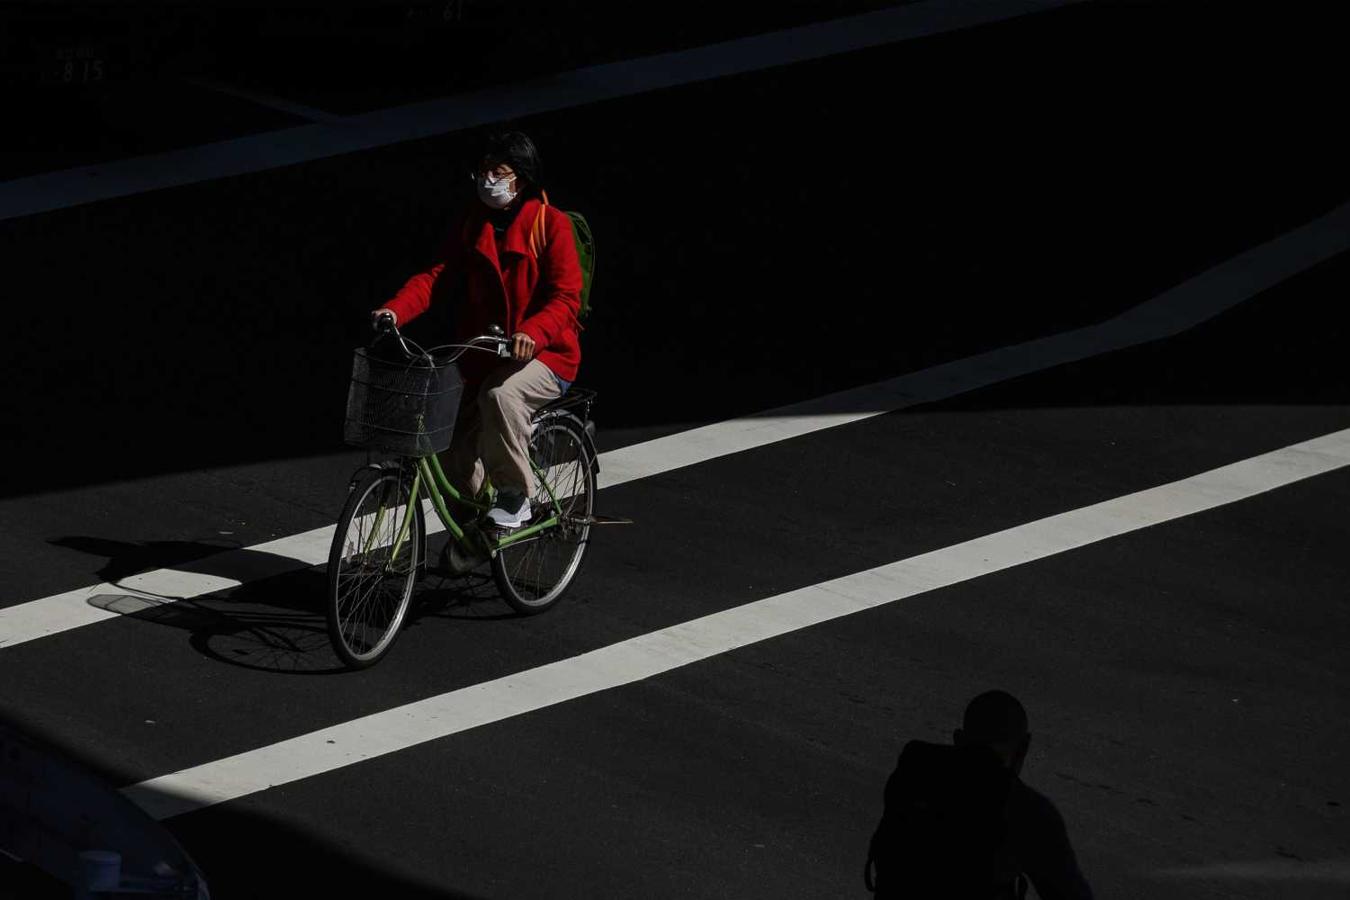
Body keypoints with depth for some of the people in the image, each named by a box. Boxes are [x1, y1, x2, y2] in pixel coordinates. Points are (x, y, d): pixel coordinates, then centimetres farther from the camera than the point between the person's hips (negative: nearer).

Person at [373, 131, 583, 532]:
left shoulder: (551, 224, -8)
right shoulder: (472, 223, 8)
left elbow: (566, 297, -17)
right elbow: (438, 275, -1)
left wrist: (532, 333, -37)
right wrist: (396, 310, -20)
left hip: (542, 353, -5)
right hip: (480, 357, 5)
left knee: (501, 395, -37)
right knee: (456, 458, -1)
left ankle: (514, 495, -21)